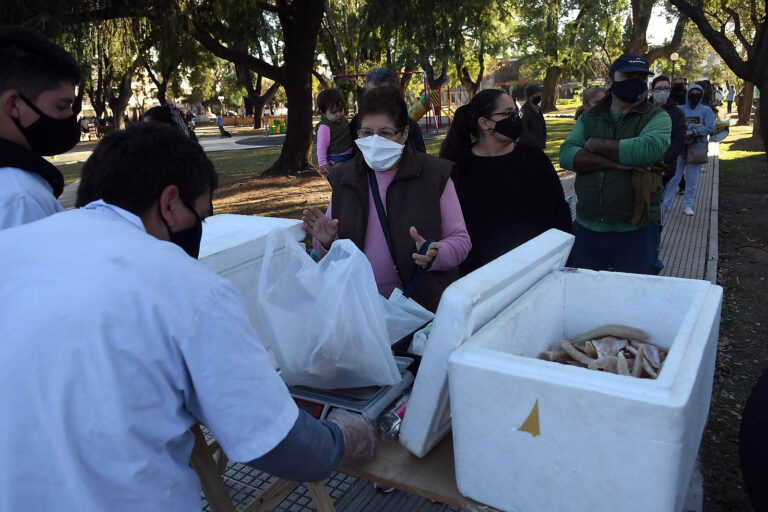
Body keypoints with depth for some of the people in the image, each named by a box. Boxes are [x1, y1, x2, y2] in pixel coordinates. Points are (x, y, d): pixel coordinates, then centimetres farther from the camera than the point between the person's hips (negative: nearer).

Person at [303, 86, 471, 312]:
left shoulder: (435, 175, 0)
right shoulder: (344, 177, 10)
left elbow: (461, 241, 1)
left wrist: (433, 255, -20)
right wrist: (326, 241, -6)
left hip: (422, 307, -3)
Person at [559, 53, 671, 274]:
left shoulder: (657, 117, 1)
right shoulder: (589, 118, 9)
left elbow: (650, 148, -22)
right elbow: (566, 155, -8)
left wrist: (596, 144, -11)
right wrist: (616, 162, -19)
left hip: (632, 232, -3)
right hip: (586, 228, 3)